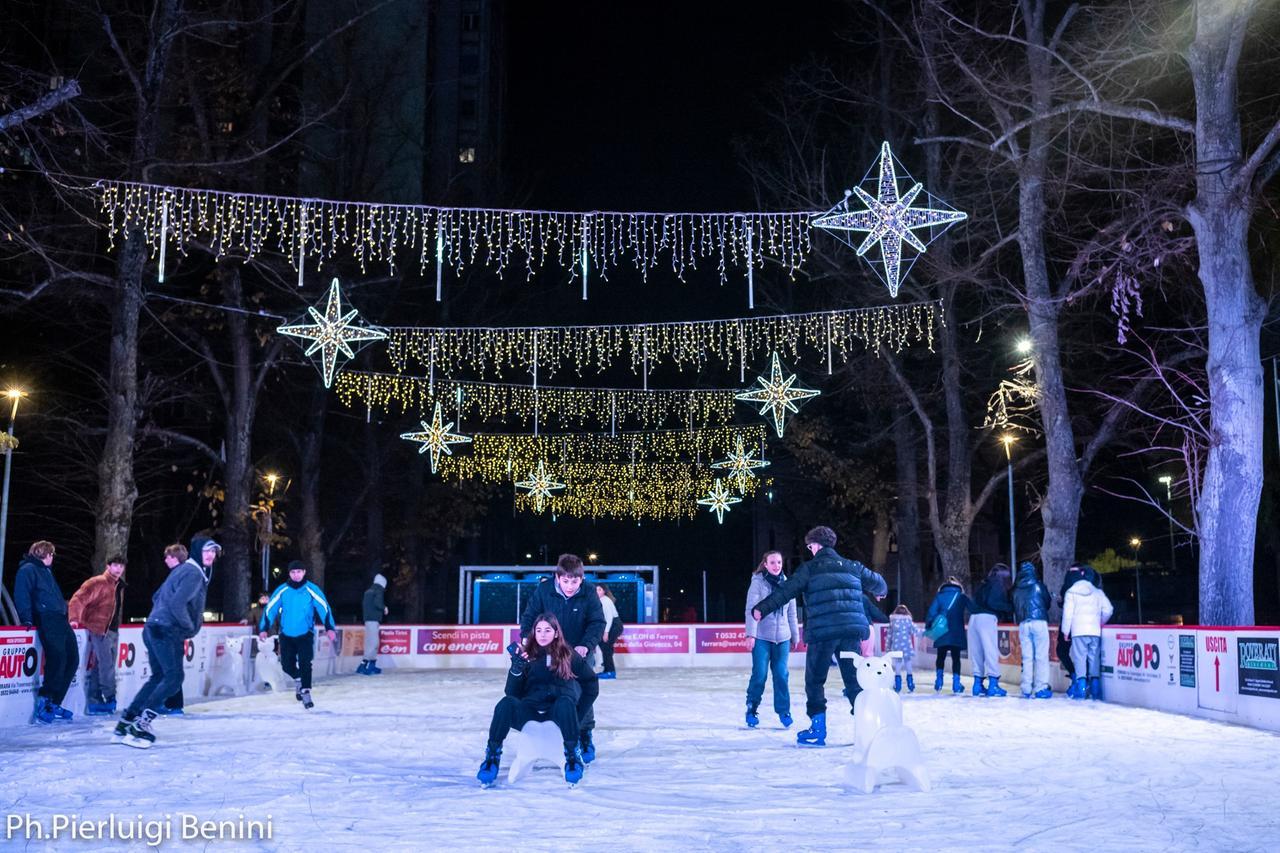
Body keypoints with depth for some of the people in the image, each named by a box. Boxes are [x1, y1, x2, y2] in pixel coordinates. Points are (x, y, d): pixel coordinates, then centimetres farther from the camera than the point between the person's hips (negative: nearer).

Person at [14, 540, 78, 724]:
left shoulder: (46, 571, 26)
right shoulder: (28, 569, 0)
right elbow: (21, 595, -11)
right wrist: (26, 619, -19)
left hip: (60, 620, 9)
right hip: (46, 620, -9)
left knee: (72, 659, 4)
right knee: (57, 658, -19)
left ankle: (53, 704, 9)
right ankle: (44, 704, -15)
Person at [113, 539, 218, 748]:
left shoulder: (184, 571, 20)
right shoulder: (193, 573, -11)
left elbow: (157, 597, 25)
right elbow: (177, 603, -23)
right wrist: (190, 627, -12)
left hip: (154, 630, 10)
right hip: (167, 632, -10)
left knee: (159, 676, 15)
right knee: (174, 676, -12)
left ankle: (126, 720, 15)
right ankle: (141, 724, -13)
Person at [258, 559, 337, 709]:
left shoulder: (311, 589, -6)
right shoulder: (282, 590, -2)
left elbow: (324, 607, -9)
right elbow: (270, 609, 1)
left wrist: (330, 628, -17)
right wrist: (263, 629, -5)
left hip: (306, 634, -2)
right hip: (286, 635, 2)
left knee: (305, 663, -14)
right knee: (287, 665, 6)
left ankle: (305, 692, -4)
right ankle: (298, 680, 36)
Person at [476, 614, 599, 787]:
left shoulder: (568, 655, 5)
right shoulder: (527, 655, 6)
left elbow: (591, 684, 9)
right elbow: (511, 693, -1)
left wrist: (576, 715, 3)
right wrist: (517, 667, -18)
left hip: (558, 712, -1)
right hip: (530, 711, 1)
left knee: (566, 701, -36)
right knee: (506, 703, -30)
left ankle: (573, 755, -20)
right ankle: (492, 756, -18)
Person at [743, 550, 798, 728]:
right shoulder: (758, 582, -4)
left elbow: (791, 612, 15)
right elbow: (751, 610, -8)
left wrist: (795, 635, 17)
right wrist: (751, 634, -14)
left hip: (782, 637, 3)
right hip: (761, 636, -3)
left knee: (781, 674, 0)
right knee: (759, 674, -5)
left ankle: (783, 710, 12)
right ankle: (752, 709, 11)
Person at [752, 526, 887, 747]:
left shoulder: (810, 568, 3)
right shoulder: (852, 567, 16)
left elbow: (785, 591, -2)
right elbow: (878, 584, 31)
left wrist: (761, 609, 2)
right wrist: (881, 590, 54)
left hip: (822, 632, -4)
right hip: (852, 630, 4)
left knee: (814, 680, 8)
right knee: (854, 679, 12)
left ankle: (818, 729, 6)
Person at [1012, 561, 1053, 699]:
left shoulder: (1016, 589, 9)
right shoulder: (1038, 585, 1)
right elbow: (1048, 602, 12)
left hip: (1023, 624, 3)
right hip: (1039, 622, -3)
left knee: (1026, 657, 7)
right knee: (1041, 656, -1)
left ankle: (1026, 689, 5)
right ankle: (1041, 688, -6)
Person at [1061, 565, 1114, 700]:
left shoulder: (1071, 592, 3)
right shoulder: (1098, 592, 9)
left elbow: (1068, 612, 0)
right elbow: (1108, 609, 4)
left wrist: (1066, 630, 6)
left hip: (1078, 631, -2)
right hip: (1095, 631, 2)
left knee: (1079, 658, -3)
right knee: (1094, 658, 6)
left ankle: (1081, 685, -12)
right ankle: (1095, 687, 3)